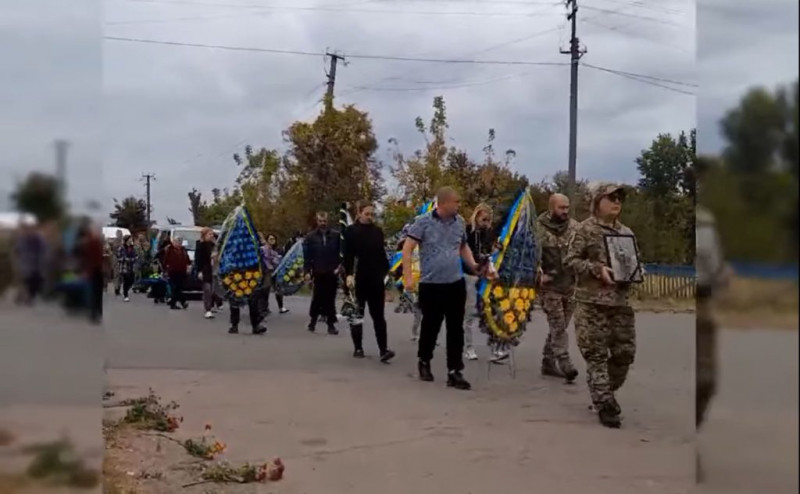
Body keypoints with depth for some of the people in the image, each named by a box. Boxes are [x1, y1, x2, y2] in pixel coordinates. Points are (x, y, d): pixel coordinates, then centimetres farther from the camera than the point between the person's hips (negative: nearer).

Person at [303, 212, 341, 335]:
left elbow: (342, 252, 2)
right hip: (318, 273, 0)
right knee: (317, 298, 4)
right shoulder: (310, 237, 1)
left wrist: (340, 266, -7)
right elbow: (307, 256, -1)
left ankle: (331, 324, 5)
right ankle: (313, 320, 22)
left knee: (330, 299, 3)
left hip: (332, 273, 0)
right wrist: (307, 271, -7)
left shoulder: (336, 235, 1)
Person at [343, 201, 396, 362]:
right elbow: (348, 255, -8)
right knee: (357, 314, 7)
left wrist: (387, 273, 7)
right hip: (358, 279, -3)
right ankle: (358, 348, 16)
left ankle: (383, 350, -7)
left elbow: (382, 254, 14)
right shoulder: (351, 231, -2)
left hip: (376, 279, 3)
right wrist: (348, 274, -20)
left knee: (378, 315, -1)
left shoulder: (378, 231, 10)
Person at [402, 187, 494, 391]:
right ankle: (424, 362, 33)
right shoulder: (423, 222, -9)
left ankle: (454, 372, 7)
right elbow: (407, 249, -10)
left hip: (456, 284, 4)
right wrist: (408, 277, -18)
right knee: (431, 326, 9)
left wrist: (473, 265, 5)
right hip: (430, 285, -4)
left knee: (456, 329, 2)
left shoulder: (460, 222, 6)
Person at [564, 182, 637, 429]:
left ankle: (603, 395, 26)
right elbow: (570, 260, -7)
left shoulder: (626, 232, 14)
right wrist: (597, 269, -18)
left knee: (625, 352, 5)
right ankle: (605, 406, 2)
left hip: (621, 301, 6)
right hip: (591, 301, -5)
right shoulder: (585, 229, -3)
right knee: (596, 356, -4)